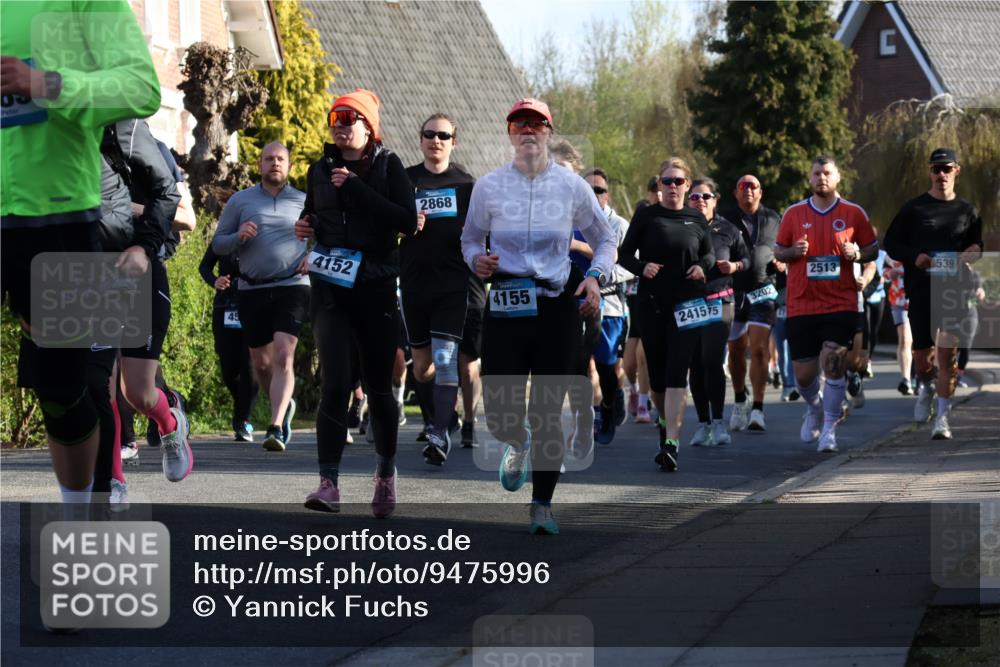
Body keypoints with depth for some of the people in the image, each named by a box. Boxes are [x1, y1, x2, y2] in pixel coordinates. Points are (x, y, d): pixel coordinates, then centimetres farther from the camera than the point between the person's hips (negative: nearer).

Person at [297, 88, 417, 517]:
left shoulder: (387, 166, -1)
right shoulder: (320, 170, 10)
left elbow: (407, 221, -14)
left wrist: (356, 188, -17)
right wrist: (306, 226, 4)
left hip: (375, 288, -2)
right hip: (330, 289, 2)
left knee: (378, 388, 7)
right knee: (335, 385, -13)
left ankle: (386, 471, 29)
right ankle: (328, 485, -16)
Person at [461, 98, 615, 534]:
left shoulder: (572, 186, 3)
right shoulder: (488, 187, 5)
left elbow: (605, 240, 14)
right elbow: (470, 238, 17)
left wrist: (596, 277, -4)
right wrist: (475, 259, -6)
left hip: (557, 306, -1)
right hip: (504, 306, 1)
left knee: (547, 412, -3)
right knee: (499, 413, -5)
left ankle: (542, 506, 9)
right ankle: (519, 444, 33)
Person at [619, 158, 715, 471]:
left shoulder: (697, 219, 7)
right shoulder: (646, 216, 3)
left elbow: (710, 253, 19)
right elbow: (624, 254, 5)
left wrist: (703, 266, -4)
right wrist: (642, 267, -15)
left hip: (687, 304, -1)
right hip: (653, 302, 1)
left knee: (677, 372, -10)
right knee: (657, 373, 7)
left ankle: (671, 443, -17)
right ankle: (666, 421, 36)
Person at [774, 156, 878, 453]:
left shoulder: (853, 213, 3)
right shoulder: (794, 213, 6)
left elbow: (873, 250, 11)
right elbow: (777, 252, 13)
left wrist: (857, 254, -11)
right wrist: (793, 251, -8)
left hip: (841, 304, -2)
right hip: (801, 304, 2)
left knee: (833, 362, -16)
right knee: (803, 374, 5)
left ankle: (829, 428, -6)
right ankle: (814, 408, 37)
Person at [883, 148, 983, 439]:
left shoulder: (967, 211, 9)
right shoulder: (913, 208, 5)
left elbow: (978, 245, 19)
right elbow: (890, 243, 7)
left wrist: (973, 253, -6)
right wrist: (914, 257, -12)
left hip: (955, 290, 0)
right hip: (921, 291, 0)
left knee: (948, 351, -10)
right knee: (922, 352, 7)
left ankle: (942, 416, -7)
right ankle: (926, 388, 41)